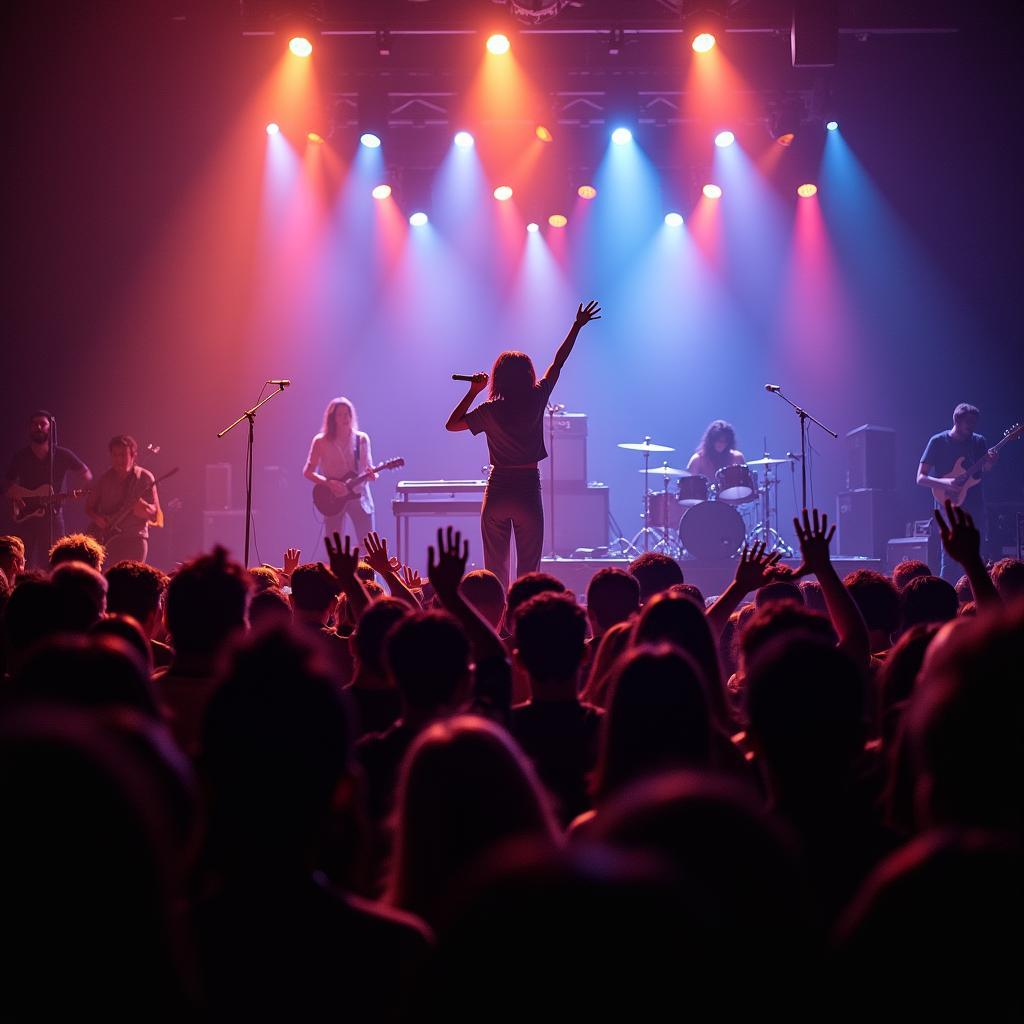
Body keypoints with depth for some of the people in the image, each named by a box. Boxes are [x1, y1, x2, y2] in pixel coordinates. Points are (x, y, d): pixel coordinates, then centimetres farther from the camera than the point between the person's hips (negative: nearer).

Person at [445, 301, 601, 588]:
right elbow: (558, 363, 7)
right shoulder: (536, 400, -4)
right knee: (528, 570, 3)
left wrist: (473, 392, 6)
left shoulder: (490, 410, -6)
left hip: (497, 490, 0)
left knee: (495, 568, 8)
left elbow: (451, 424, 4)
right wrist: (577, 326, 17)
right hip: (528, 489, 0)